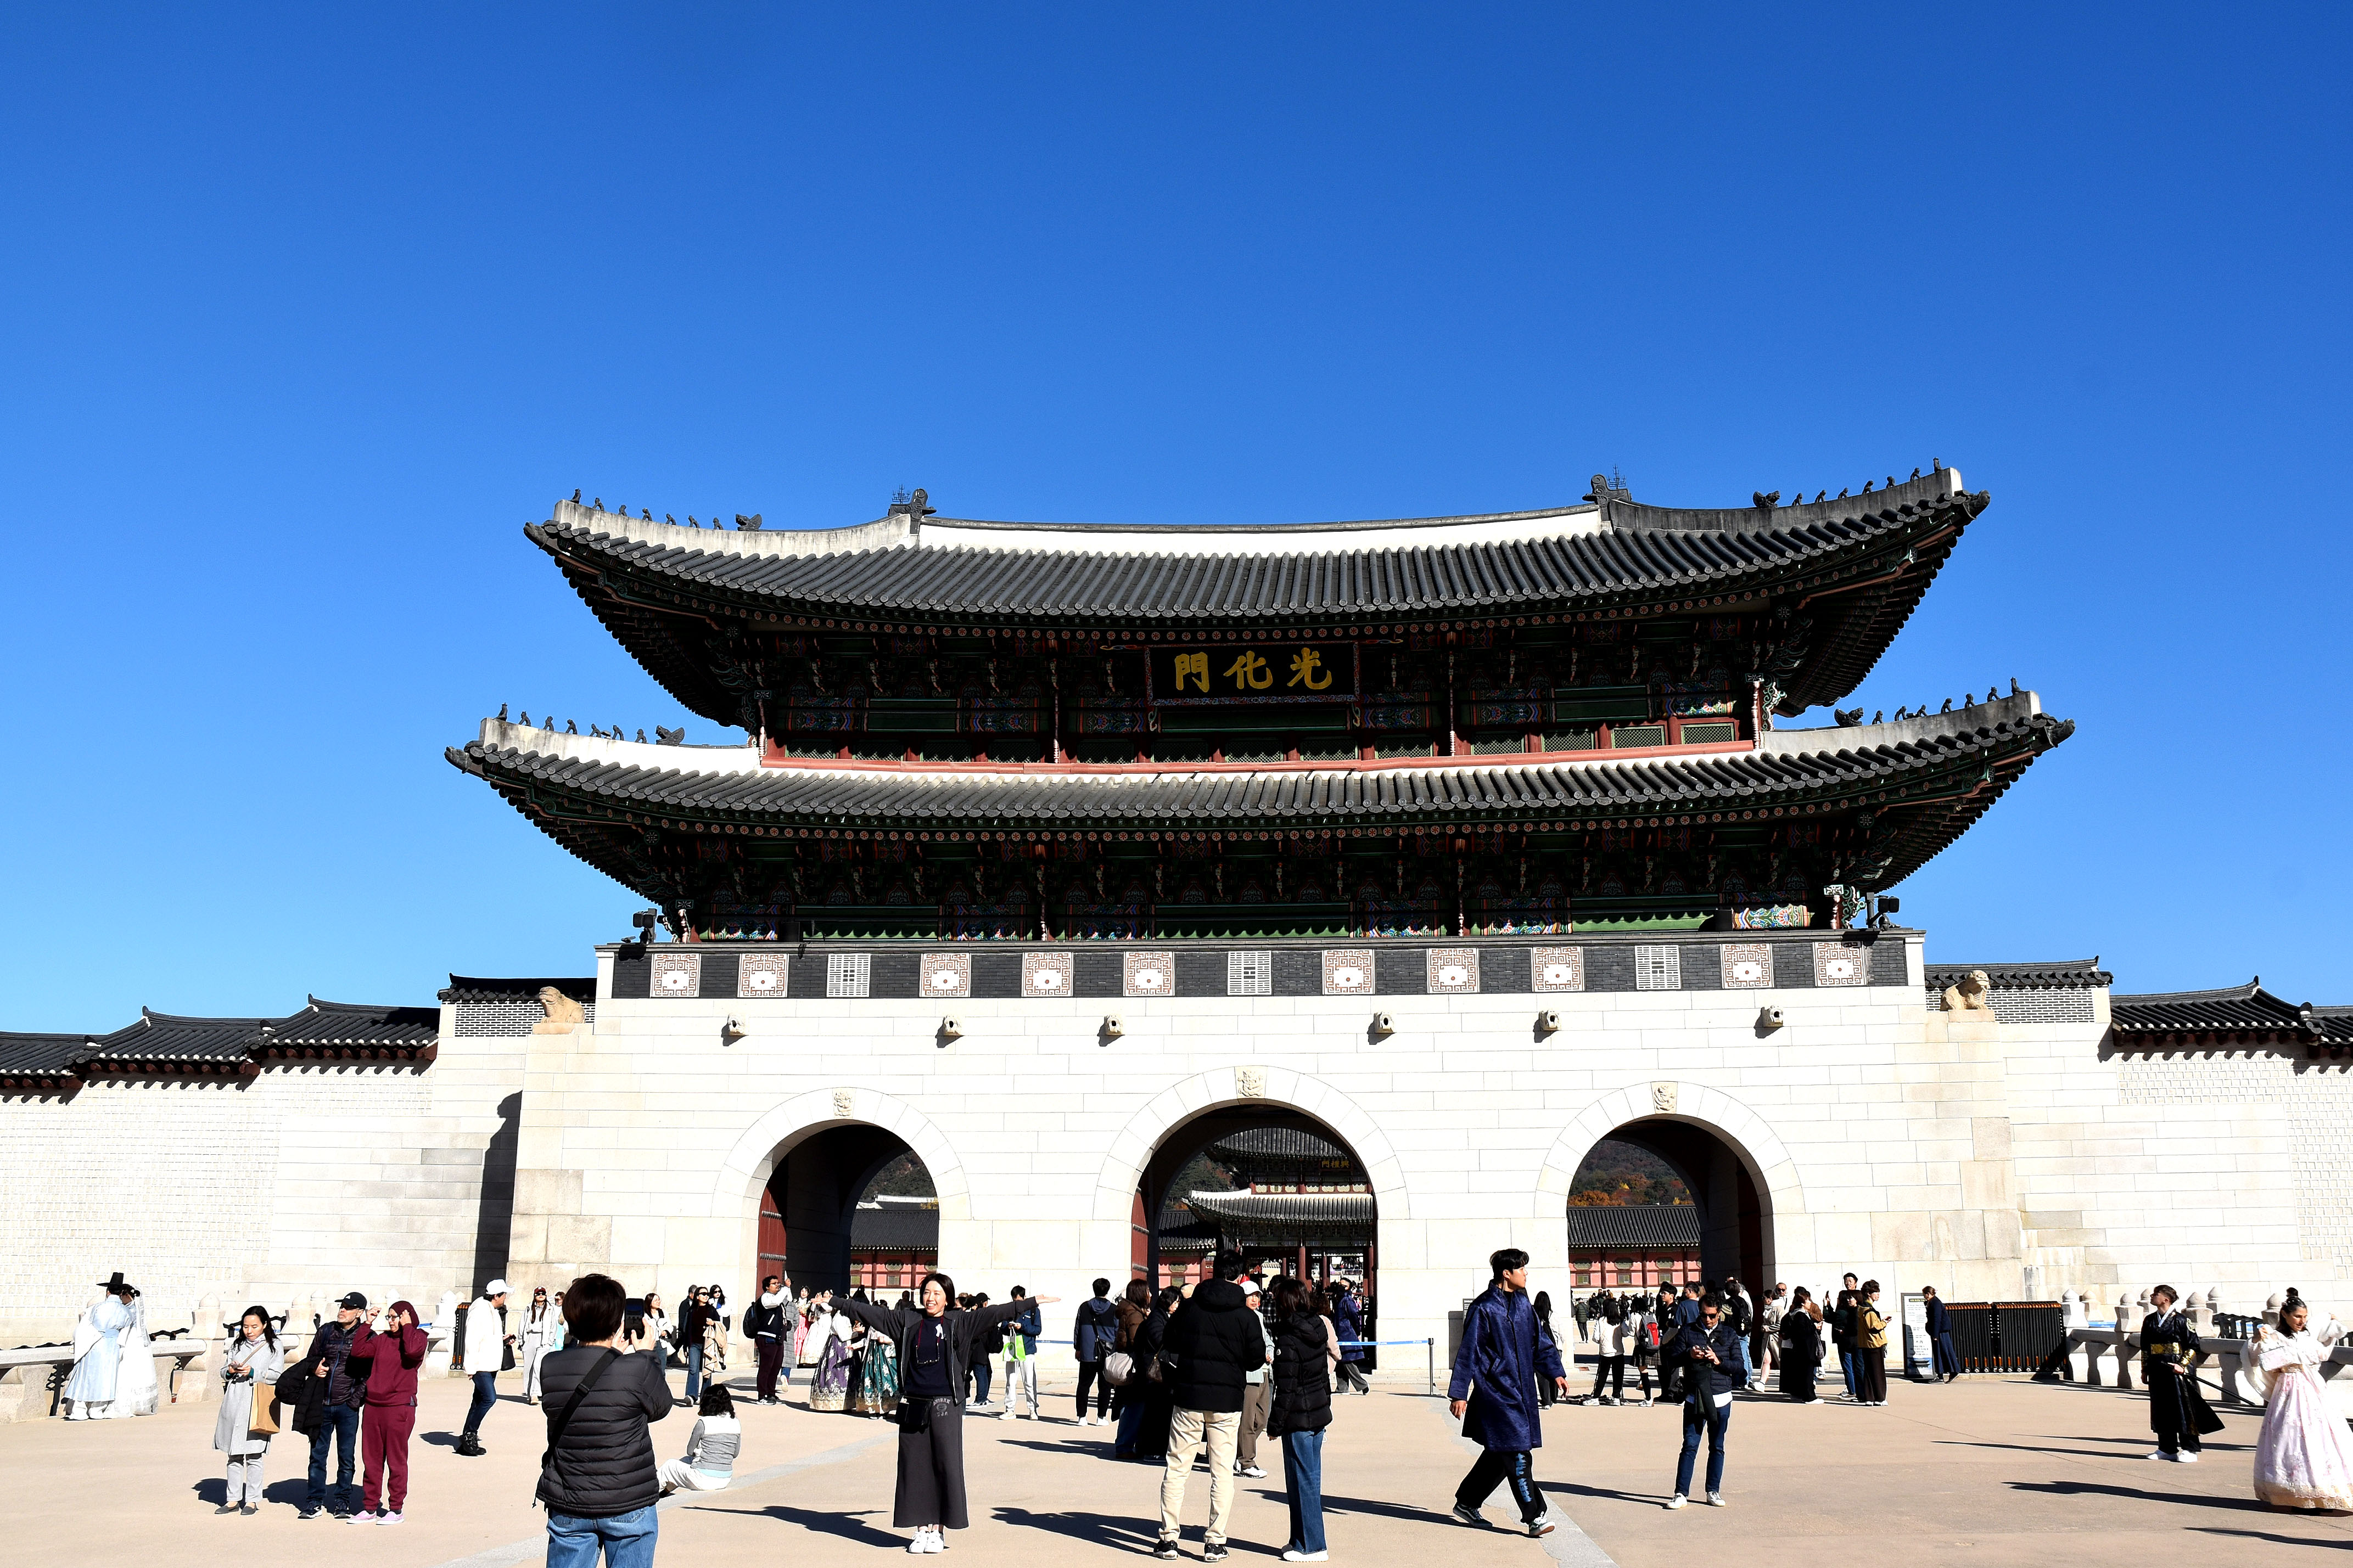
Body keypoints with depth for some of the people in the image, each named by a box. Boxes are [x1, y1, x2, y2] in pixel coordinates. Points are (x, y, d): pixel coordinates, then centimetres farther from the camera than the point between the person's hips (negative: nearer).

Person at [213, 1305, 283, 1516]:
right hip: (234, 1404, 4)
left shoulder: (274, 1346, 5)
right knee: (234, 1455, 7)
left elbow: (277, 1375, -2)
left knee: (254, 1456, -4)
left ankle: (252, 1500, 4)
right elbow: (223, 1372, 19)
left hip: (257, 1405, -4)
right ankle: (233, 1499, 14)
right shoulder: (236, 1345, 18)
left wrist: (253, 1373, -14)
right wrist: (230, 1370, -3)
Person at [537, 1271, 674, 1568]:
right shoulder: (638, 1370, -17)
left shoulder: (549, 1368, -6)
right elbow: (660, 1406, 3)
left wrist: (611, 1353, 14)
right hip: (628, 1508, -3)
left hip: (567, 1506, 4)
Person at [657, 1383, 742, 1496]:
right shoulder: (736, 1423, 1)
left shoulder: (704, 1423, -13)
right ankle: (664, 1491, 45)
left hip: (703, 1480, -6)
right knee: (687, 1460, 32)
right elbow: (735, 1453, 10)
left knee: (671, 1465, 23)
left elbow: (690, 1451, -1)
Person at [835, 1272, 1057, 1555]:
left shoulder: (959, 1322, 1)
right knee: (915, 1467, 5)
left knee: (946, 1466, -2)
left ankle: (938, 1531, 9)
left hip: (946, 1407, -2)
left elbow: (995, 1313, -6)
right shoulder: (908, 1320, 7)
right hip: (913, 1406, 2)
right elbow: (870, 1311, 10)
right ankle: (921, 1530, 14)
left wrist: (1031, 1303, -13)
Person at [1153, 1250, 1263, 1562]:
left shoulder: (1188, 1307, -2)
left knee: (1176, 1467, 7)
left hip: (1188, 1396, 1)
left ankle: (1168, 1537, 8)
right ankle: (1215, 1542, 5)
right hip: (1227, 1399, -1)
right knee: (1222, 1471, 6)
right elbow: (1257, 1359, 1)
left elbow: (1168, 1348, 6)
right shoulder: (1246, 1315, -5)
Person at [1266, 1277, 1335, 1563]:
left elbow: (1286, 1388, -17)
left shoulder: (1288, 1339, -17)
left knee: (1303, 1481, -1)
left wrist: (1275, 1424, -11)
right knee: (1309, 1480, 14)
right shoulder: (1318, 1328, 7)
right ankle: (1301, 1540, 23)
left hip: (1298, 1419, -8)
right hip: (1319, 1414, 8)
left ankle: (1311, 1546, 4)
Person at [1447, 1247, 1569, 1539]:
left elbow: (1540, 1341, 21)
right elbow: (1468, 1353, -10)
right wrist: (1459, 1394, -11)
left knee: (1501, 1454, 13)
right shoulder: (1484, 1308, -12)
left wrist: (1555, 1372, 12)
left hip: (1520, 1391, 8)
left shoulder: (1522, 1304, 11)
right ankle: (1535, 1516, -4)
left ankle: (1467, 1503, 26)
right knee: (1517, 1453, -10)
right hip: (1495, 1391, -8)